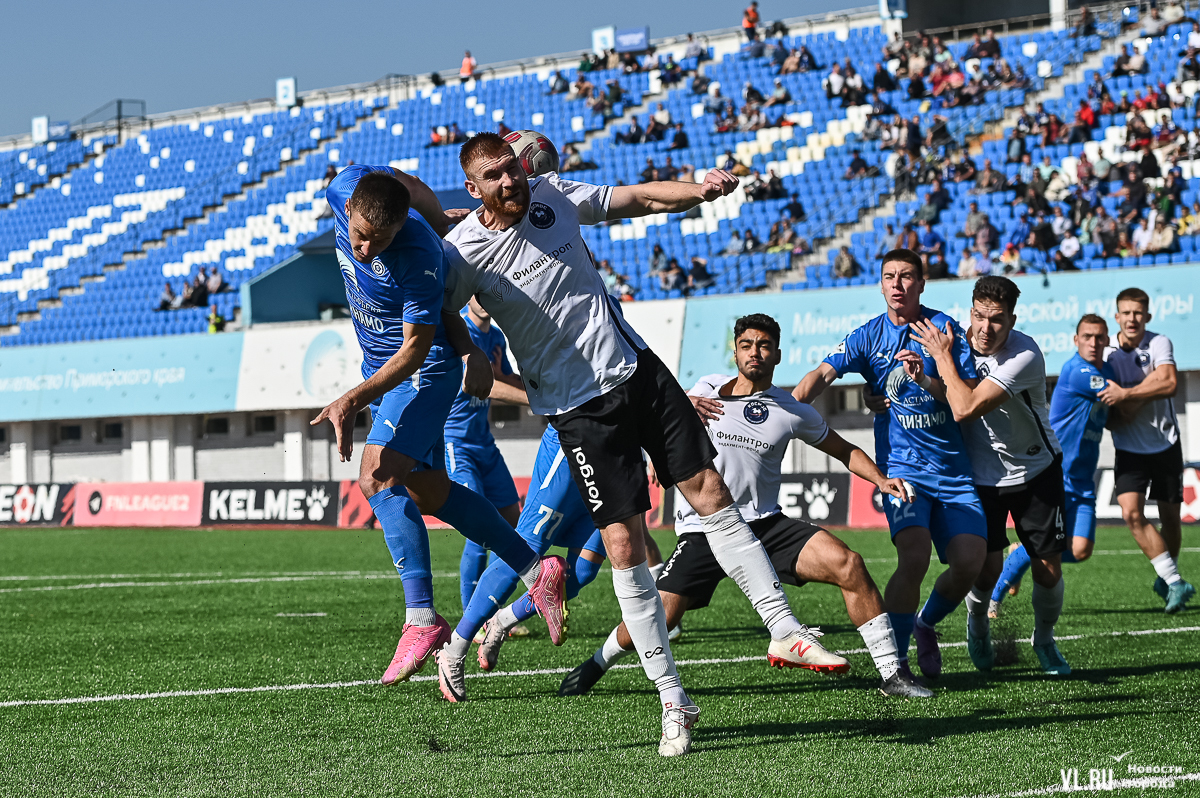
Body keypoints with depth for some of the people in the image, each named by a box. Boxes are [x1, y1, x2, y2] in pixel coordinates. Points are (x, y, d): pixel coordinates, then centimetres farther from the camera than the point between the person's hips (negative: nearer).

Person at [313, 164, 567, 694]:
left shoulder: (419, 258, -34)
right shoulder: (343, 191, -16)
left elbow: (417, 347, -28)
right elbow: (410, 185, 5)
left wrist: (354, 399, -36)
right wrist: (445, 226, 15)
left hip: (424, 368, -9)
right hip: (381, 365, 9)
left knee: (377, 477, -23)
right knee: (431, 493, 12)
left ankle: (422, 619, -26)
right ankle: (537, 571, 24)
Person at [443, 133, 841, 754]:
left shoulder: (553, 195, 2)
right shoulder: (463, 251, -9)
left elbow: (641, 198, 7)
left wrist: (697, 190, -8)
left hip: (635, 367, 4)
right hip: (578, 409, -4)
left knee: (711, 494, -2)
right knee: (624, 547, -7)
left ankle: (783, 629, 8)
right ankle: (673, 702, 1)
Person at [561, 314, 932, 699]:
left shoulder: (793, 413, 4)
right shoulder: (709, 389, 4)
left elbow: (844, 450, 17)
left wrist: (881, 479, -2)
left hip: (765, 524, 1)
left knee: (848, 565, -20)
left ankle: (891, 673, -11)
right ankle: (600, 661, 20)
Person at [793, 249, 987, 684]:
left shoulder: (945, 328, 2)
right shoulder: (869, 336, 4)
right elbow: (823, 374, -7)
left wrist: (926, 379, -19)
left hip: (955, 469, 2)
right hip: (901, 465, -2)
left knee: (969, 561, -10)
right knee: (915, 556, -23)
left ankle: (925, 625, 21)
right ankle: (893, 661, -13)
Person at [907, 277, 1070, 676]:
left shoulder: (1025, 356, -28)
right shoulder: (958, 337, -10)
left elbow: (965, 409, -33)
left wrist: (942, 358, -25)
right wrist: (920, 375, -19)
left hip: (1036, 470, -2)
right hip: (981, 474, 3)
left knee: (1048, 568, -2)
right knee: (987, 566, -6)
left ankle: (1045, 641, 27)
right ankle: (978, 626, 27)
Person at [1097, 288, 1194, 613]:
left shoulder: (1159, 344, -7)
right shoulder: (1107, 355, -5)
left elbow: (1169, 384, -25)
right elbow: (1125, 414, -9)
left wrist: (1126, 394, -26)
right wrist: (1151, 383, -22)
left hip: (1165, 445, 0)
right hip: (1130, 449, 0)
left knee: (1170, 517, 7)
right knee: (1131, 512, -19)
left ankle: (1166, 580, 30)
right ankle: (1175, 582, -16)